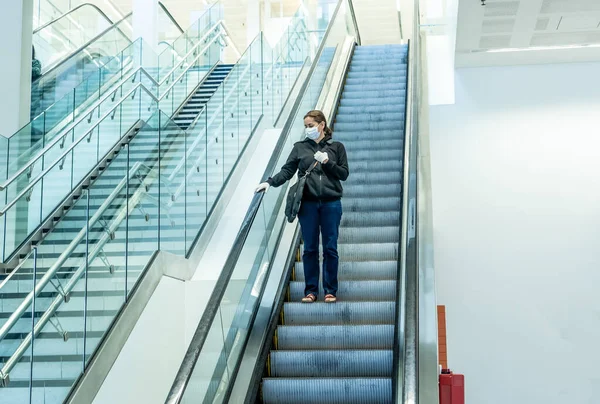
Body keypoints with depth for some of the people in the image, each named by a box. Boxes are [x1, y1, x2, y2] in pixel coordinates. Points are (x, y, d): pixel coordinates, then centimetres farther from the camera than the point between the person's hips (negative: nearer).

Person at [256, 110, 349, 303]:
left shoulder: (336, 147, 7)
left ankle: (331, 290, 12)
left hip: (331, 203, -1)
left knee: (330, 248, 3)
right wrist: (270, 182, -13)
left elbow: (344, 174, 5)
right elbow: (287, 171, 3)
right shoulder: (300, 147, 9)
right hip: (307, 204, 1)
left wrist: (328, 162, -9)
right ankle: (311, 290, 13)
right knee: (310, 248, 4)